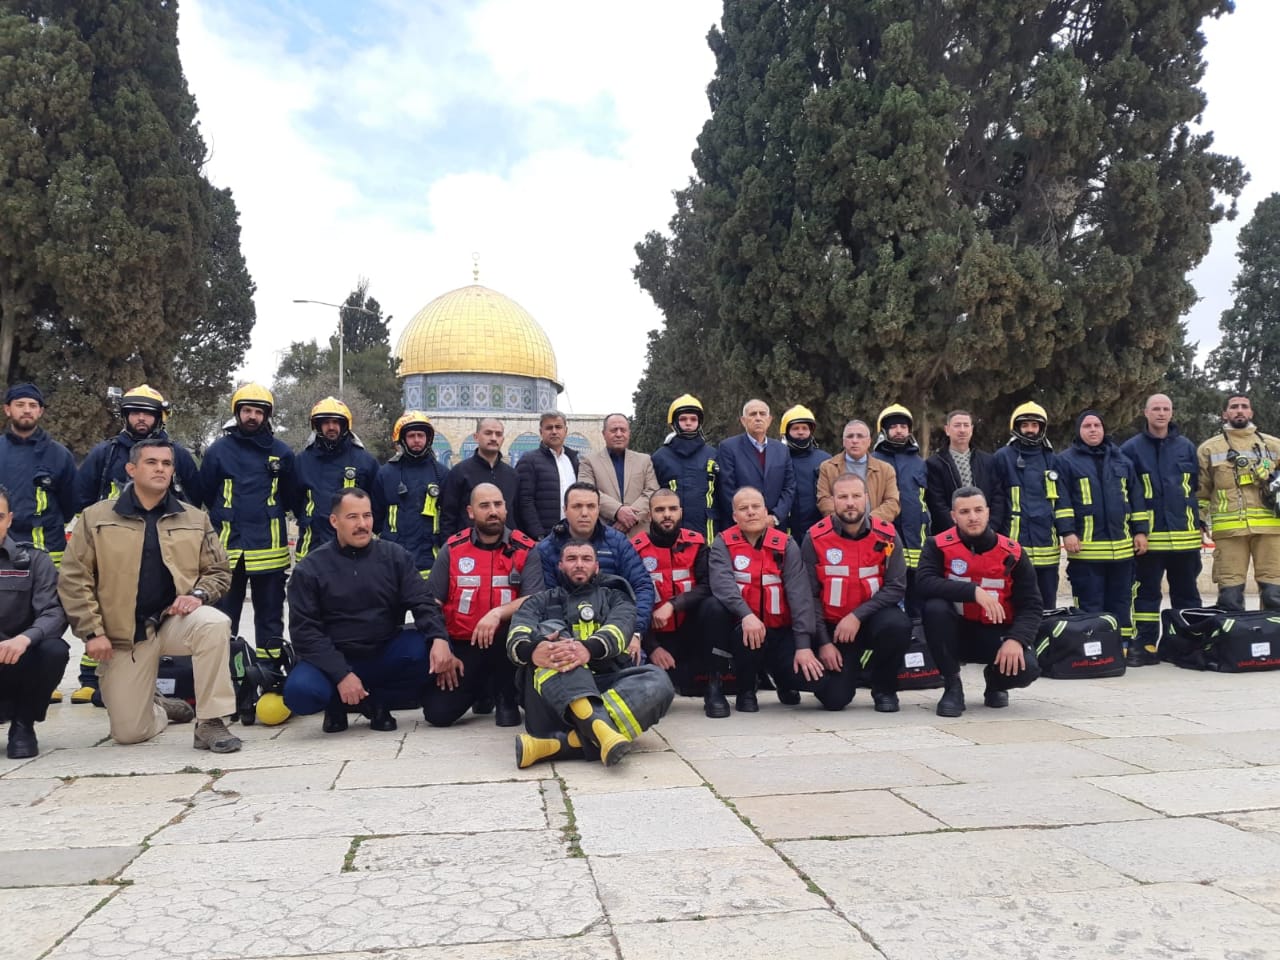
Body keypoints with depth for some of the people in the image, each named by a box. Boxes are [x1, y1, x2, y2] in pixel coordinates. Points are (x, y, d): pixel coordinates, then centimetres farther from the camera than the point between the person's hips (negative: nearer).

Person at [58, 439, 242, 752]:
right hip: (124, 635, 0)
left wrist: (198, 593, -13)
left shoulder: (195, 519, 4)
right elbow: (73, 579, -2)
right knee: (129, 732, -5)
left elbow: (219, 571, 9)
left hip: (174, 620, 1)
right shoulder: (96, 517, 0)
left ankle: (211, 723, -24)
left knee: (215, 623, -35)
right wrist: (92, 631, -9)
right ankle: (161, 708, 34)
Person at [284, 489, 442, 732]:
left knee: (429, 649, -27)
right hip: (334, 661, -1)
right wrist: (341, 675, -21)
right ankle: (339, 702, 4)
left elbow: (422, 602, -7)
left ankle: (375, 701, -3)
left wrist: (440, 640, -29)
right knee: (299, 691, -32)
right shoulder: (310, 569, -3)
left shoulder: (395, 556, 1)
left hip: (386, 656, 2)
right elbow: (304, 630, -9)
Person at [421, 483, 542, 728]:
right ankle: (481, 687, 22)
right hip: (461, 644, 1)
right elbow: (432, 603, 0)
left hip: (506, 644, -1)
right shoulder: (452, 549, 1)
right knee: (438, 712, -14)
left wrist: (498, 613, -32)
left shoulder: (526, 550, -3)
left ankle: (506, 696, -6)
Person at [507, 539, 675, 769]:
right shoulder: (541, 601, 20)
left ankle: (557, 744, -43)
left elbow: (620, 628, -4)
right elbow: (517, 637, -2)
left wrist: (590, 648, -28)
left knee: (657, 680, -26)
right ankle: (596, 725, -48)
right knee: (549, 630, -24)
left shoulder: (615, 598, 21)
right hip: (550, 692, -1)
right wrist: (531, 650, -30)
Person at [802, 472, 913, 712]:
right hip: (833, 626, -1)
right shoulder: (815, 538, -9)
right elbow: (809, 595, -6)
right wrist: (823, 642, -11)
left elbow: (896, 587, -11)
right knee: (834, 699, -16)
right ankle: (846, 667, 23)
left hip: (872, 619, 1)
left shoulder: (886, 536, -6)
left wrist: (858, 616, -21)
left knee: (898, 625, -34)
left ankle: (884, 689, -5)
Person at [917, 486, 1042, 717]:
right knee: (934, 607, -32)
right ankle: (952, 686, -12)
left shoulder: (1012, 552, -5)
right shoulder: (938, 545, -9)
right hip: (954, 632, -1)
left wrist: (1016, 639, -23)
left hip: (996, 632, 1)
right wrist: (973, 590, -34)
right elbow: (924, 582, -26)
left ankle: (995, 683, 16)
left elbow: (1031, 605, -5)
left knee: (1026, 668, -27)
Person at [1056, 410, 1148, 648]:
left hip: (1122, 546, 4)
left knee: (1120, 602, 11)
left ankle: (1123, 645, 19)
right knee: (1090, 604, -1)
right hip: (1086, 547, -4)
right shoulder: (1066, 460, 1)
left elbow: (1136, 497, 15)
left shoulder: (1121, 460, 15)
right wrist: (1067, 532, -13)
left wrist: (1141, 530, 8)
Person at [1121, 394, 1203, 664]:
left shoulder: (1187, 447, 10)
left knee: (1187, 592, 11)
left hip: (1185, 536, 3)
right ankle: (1145, 645, 7)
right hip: (1148, 536, -3)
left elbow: (1198, 486, 16)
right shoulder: (1130, 449, 1)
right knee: (1147, 593, 2)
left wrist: (1199, 519, 12)